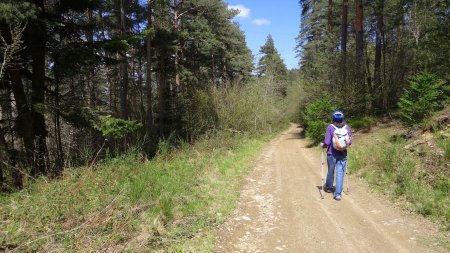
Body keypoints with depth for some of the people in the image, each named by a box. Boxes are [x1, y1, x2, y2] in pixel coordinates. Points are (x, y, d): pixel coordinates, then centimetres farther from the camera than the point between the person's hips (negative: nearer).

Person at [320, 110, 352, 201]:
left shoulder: (330, 127, -13)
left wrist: (323, 145, 5)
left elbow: (327, 142, -16)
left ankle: (329, 187, 40)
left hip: (331, 154, -1)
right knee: (340, 173, 5)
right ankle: (338, 193, 2)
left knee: (330, 171, 18)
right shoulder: (347, 127, -4)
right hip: (343, 155, 1)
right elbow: (349, 142, 3)